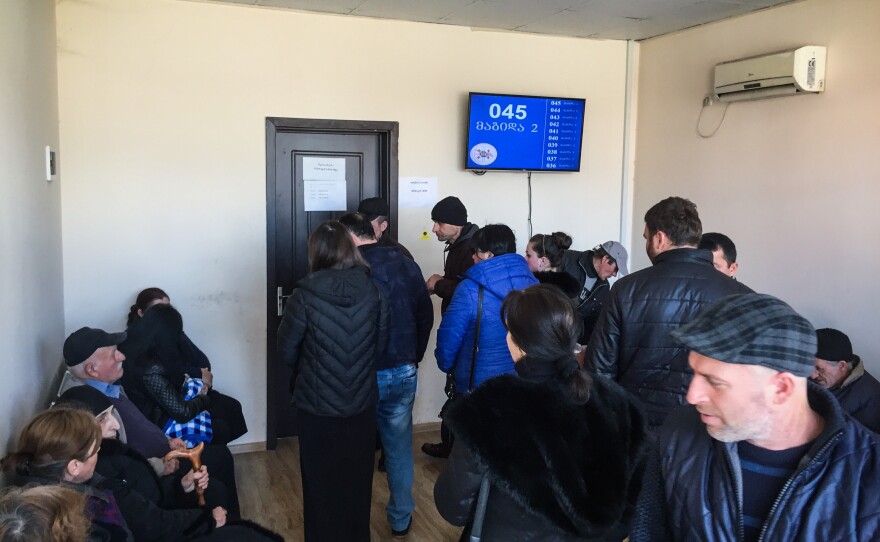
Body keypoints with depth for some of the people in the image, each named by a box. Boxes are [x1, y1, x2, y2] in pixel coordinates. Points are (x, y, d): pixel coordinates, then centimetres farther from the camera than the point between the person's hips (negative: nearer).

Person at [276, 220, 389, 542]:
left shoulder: (306, 294, -16)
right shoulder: (373, 289, -9)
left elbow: (286, 352, -7)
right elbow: (382, 345, 0)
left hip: (317, 405, -3)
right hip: (362, 404, 3)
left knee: (321, 484, 16)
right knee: (357, 481, 20)